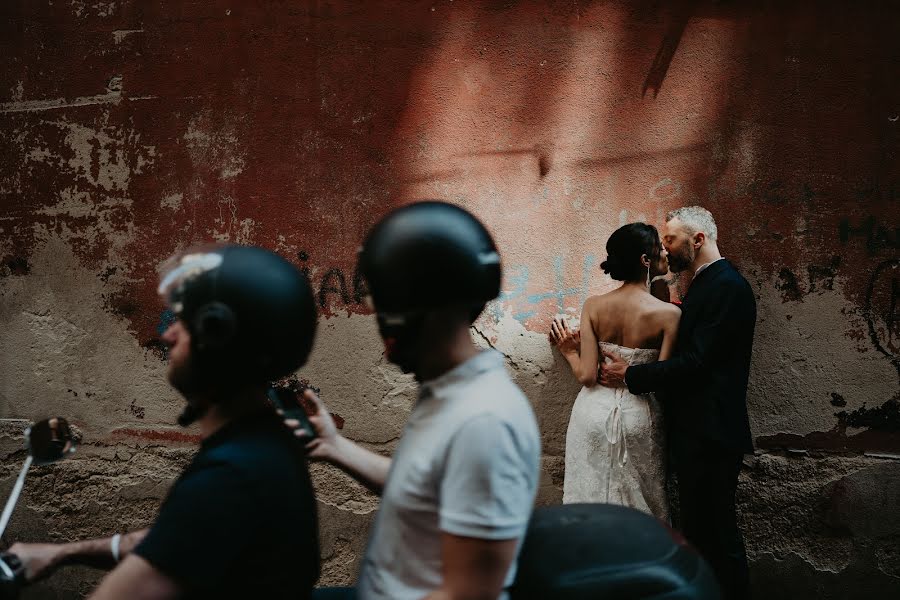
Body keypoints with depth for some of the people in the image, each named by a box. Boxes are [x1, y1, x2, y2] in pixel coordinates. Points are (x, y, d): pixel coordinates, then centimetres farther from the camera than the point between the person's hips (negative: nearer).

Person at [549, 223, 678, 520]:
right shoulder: (669, 314, -16)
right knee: (639, 502, 15)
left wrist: (569, 351, 7)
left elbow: (587, 375, -11)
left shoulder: (593, 306, -9)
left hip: (594, 413, 2)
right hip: (637, 416, -2)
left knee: (591, 497, 15)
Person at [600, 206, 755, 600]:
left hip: (710, 433, -10)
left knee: (714, 530, -1)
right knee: (698, 525, 16)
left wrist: (630, 375, -16)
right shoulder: (705, 283, 16)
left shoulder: (727, 287, -16)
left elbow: (695, 362, -22)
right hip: (695, 430, 10)